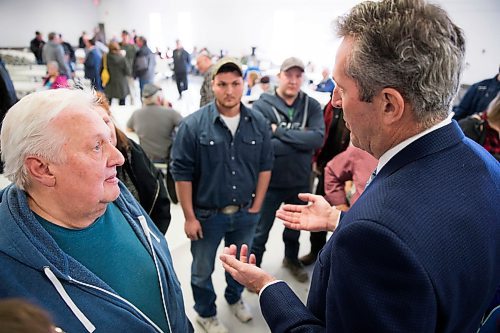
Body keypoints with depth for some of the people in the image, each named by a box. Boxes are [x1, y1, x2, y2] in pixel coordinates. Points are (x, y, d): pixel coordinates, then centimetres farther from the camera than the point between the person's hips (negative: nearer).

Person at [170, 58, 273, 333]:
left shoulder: (259, 123, -6)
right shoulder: (193, 125, -16)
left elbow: (265, 166, 2)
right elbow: (181, 173, -12)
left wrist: (255, 207, 0)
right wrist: (189, 217, -11)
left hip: (245, 213, 3)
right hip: (207, 215, -3)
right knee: (202, 269, 17)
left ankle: (235, 298, 54)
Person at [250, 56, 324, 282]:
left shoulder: (312, 106, -6)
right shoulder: (262, 106, -14)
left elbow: (318, 138, -21)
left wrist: (280, 131, -22)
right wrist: (300, 140, -21)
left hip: (300, 182, 3)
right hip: (270, 182, -3)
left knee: (295, 227, 26)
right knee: (260, 232, 15)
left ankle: (292, 259, 52)